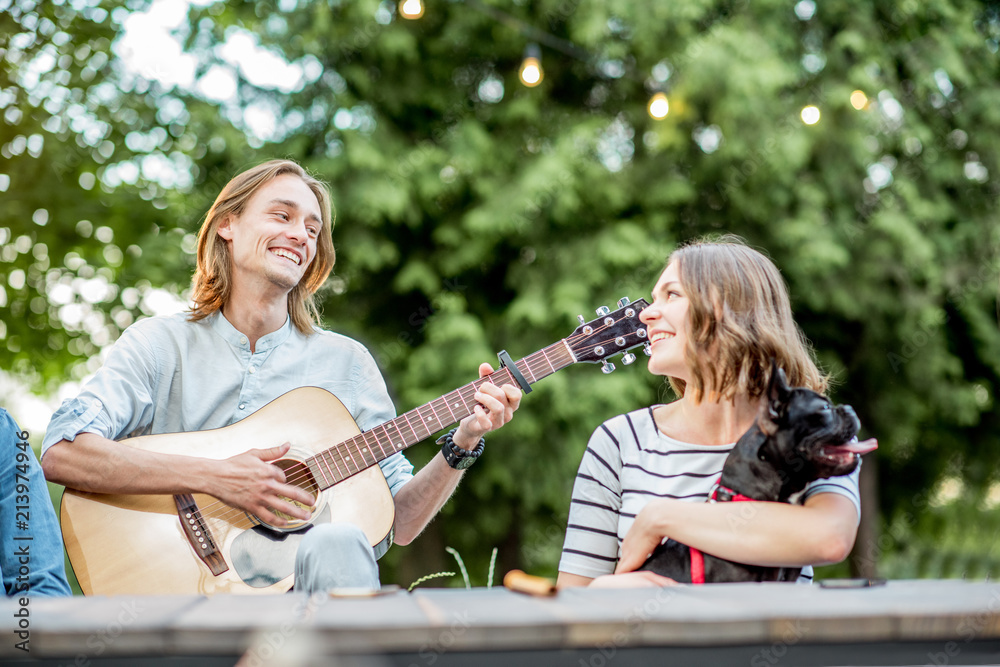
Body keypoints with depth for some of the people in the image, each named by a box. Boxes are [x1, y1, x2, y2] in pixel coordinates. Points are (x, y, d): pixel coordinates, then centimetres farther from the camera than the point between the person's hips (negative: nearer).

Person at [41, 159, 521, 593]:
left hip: (309, 579, 3)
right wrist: (212, 477, -19)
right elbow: (61, 454, -12)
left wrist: (462, 446, -6)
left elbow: (398, 522, 11)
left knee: (336, 543, -33)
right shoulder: (160, 343, 5)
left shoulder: (346, 361, 12)